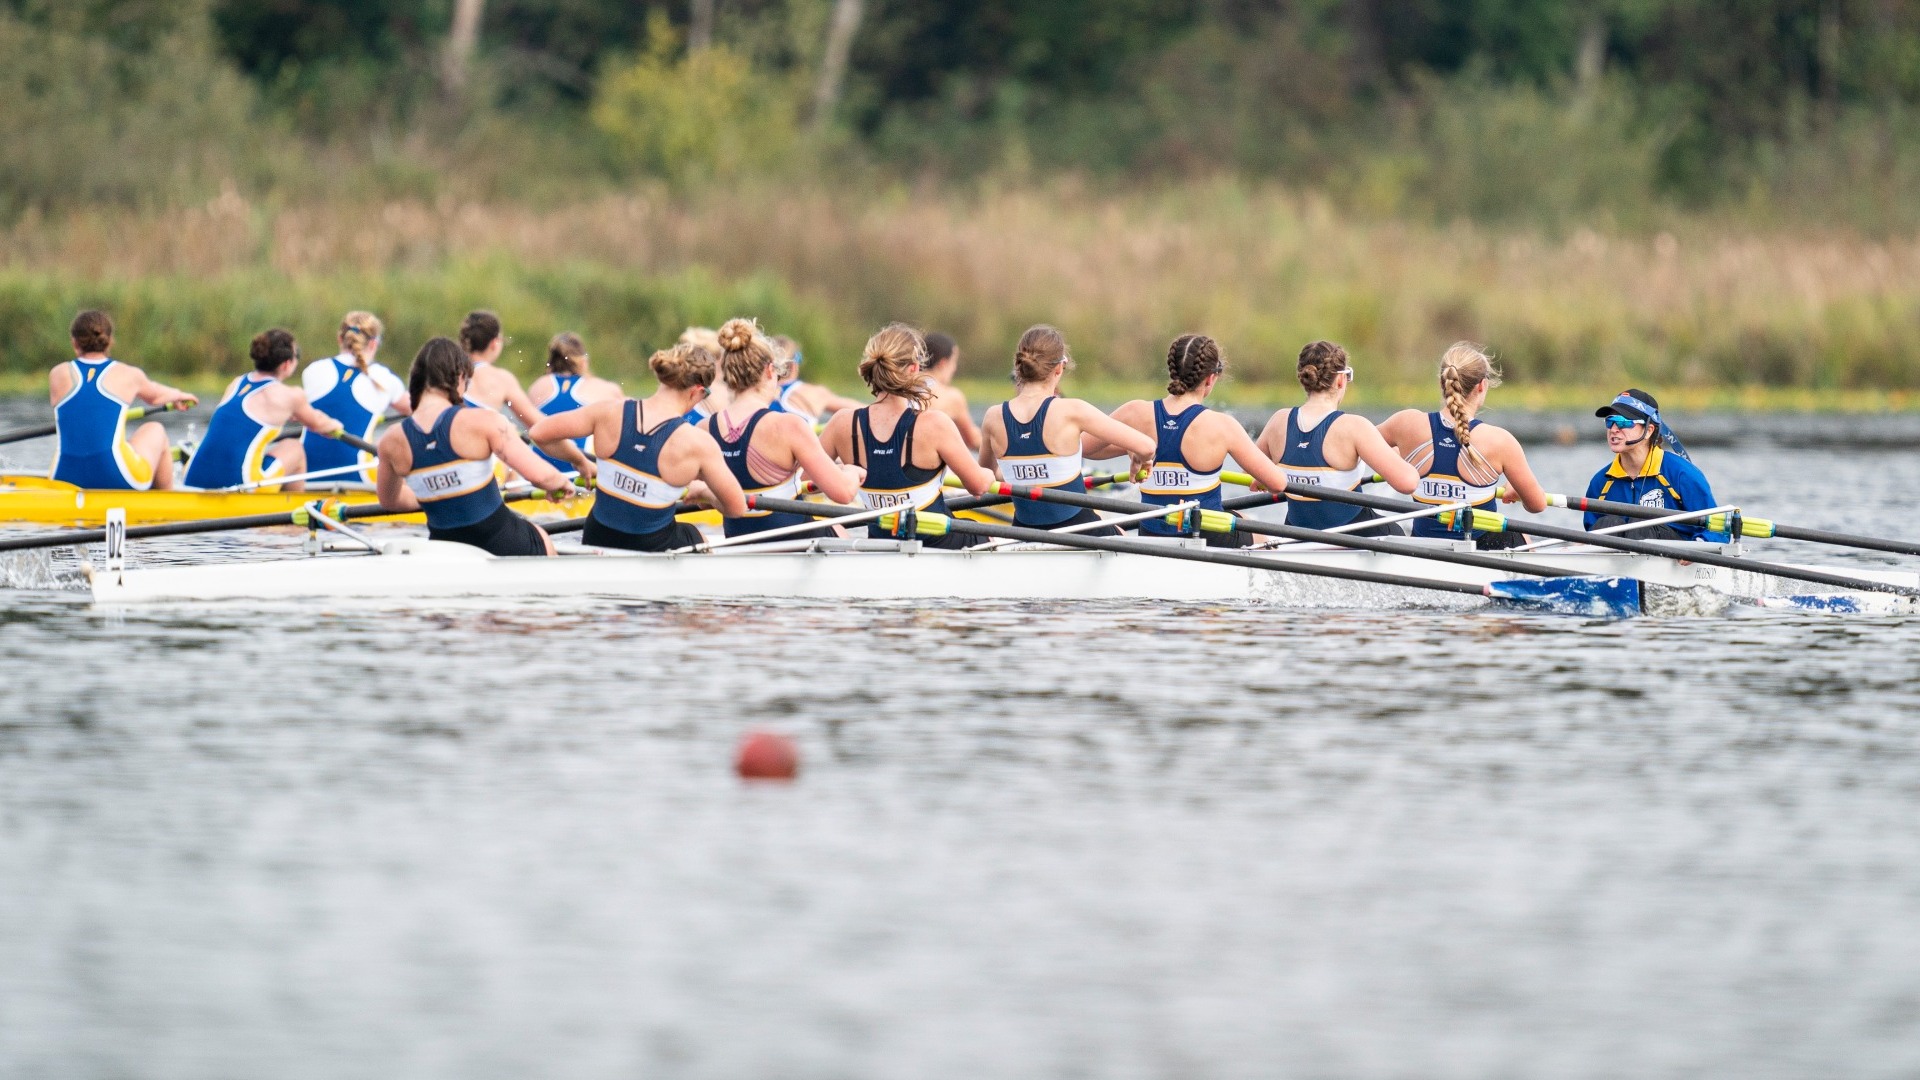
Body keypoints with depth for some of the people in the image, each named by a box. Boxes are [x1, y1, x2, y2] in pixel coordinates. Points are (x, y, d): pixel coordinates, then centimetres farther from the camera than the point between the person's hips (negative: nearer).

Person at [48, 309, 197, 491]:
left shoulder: (58, 375, 6)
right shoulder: (128, 375, 4)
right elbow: (154, 396, 28)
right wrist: (178, 395, 52)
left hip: (65, 480, 2)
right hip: (118, 480, -2)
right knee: (154, 430, 28)